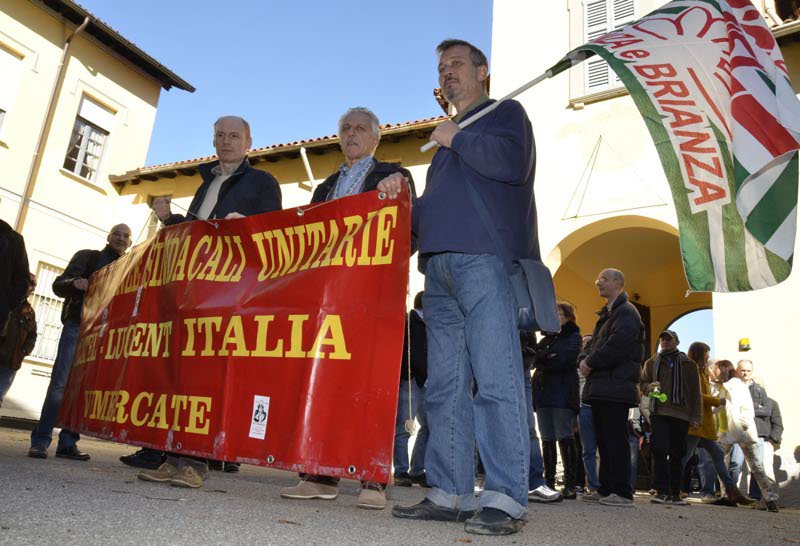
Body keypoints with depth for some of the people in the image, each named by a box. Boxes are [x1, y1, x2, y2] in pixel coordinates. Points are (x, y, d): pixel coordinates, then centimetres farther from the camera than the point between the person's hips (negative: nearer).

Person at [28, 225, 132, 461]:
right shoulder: (88, 256, 9)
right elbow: (58, 285, 1)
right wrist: (74, 283, -22)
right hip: (78, 328, -3)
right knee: (60, 384, -9)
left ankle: (68, 443, 5)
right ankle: (40, 440, -4)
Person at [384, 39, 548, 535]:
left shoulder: (505, 113, 13)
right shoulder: (446, 140, 33)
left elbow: (513, 163, -10)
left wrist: (458, 138, 1)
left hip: (486, 261, -7)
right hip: (439, 267, 8)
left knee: (496, 380, -12)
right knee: (445, 387, 3)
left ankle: (506, 498, -7)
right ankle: (450, 494, 8)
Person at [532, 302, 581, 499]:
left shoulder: (573, 337, 4)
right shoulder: (547, 338, 23)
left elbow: (564, 360, -11)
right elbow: (535, 359, 7)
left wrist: (543, 360, 0)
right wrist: (550, 357, -10)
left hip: (562, 393, -6)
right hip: (543, 393, 6)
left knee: (564, 438, -8)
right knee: (547, 439, 6)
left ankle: (570, 484, -4)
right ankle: (549, 483, 11)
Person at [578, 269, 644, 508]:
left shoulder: (627, 313, -7)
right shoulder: (606, 314, 24)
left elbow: (616, 346, -19)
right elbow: (593, 343, 21)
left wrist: (591, 362, -10)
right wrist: (584, 360, 1)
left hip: (615, 386, -9)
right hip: (600, 387, 9)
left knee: (615, 440, -7)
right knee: (604, 440, 11)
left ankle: (622, 492, -2)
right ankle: (606, 490, 17)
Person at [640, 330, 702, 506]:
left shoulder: (689, 364, 13)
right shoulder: (651, 363, 15)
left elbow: (696, 393, 10)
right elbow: (642, 384, 15)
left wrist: (696, 417, 2)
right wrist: (650, 387, -9)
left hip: (681, 415, 1)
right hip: (659, 413, 0)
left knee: (677, 455, 4)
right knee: (660, 450, -13)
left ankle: (675, 493, 13)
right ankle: (662, 491, -9)